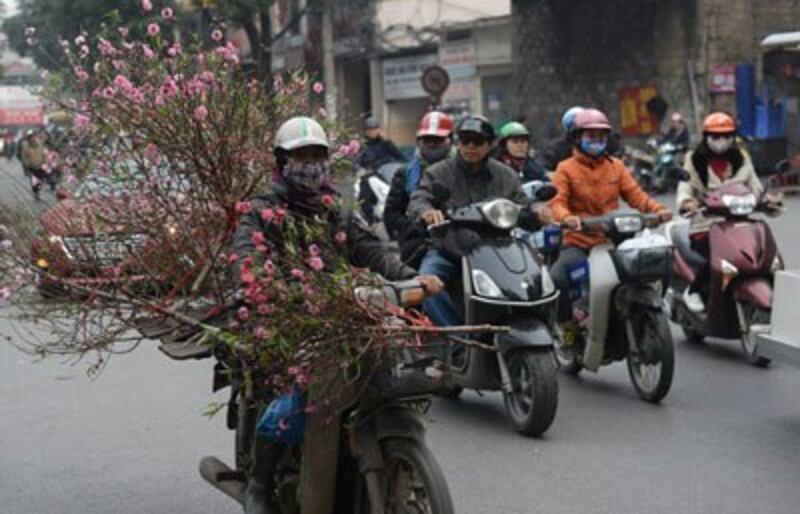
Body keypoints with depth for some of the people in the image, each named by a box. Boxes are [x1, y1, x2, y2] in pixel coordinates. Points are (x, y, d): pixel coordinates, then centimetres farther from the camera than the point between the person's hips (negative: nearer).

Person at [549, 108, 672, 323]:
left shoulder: (616, 166, 16)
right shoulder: (566, 169, 4)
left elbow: (635, 194, 8)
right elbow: (557, 201, -10)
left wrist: (657, 209, -12)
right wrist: (566, 217, -34)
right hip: (579, 242, -3)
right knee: (556, 278, -27)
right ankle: (566, 324, -8)